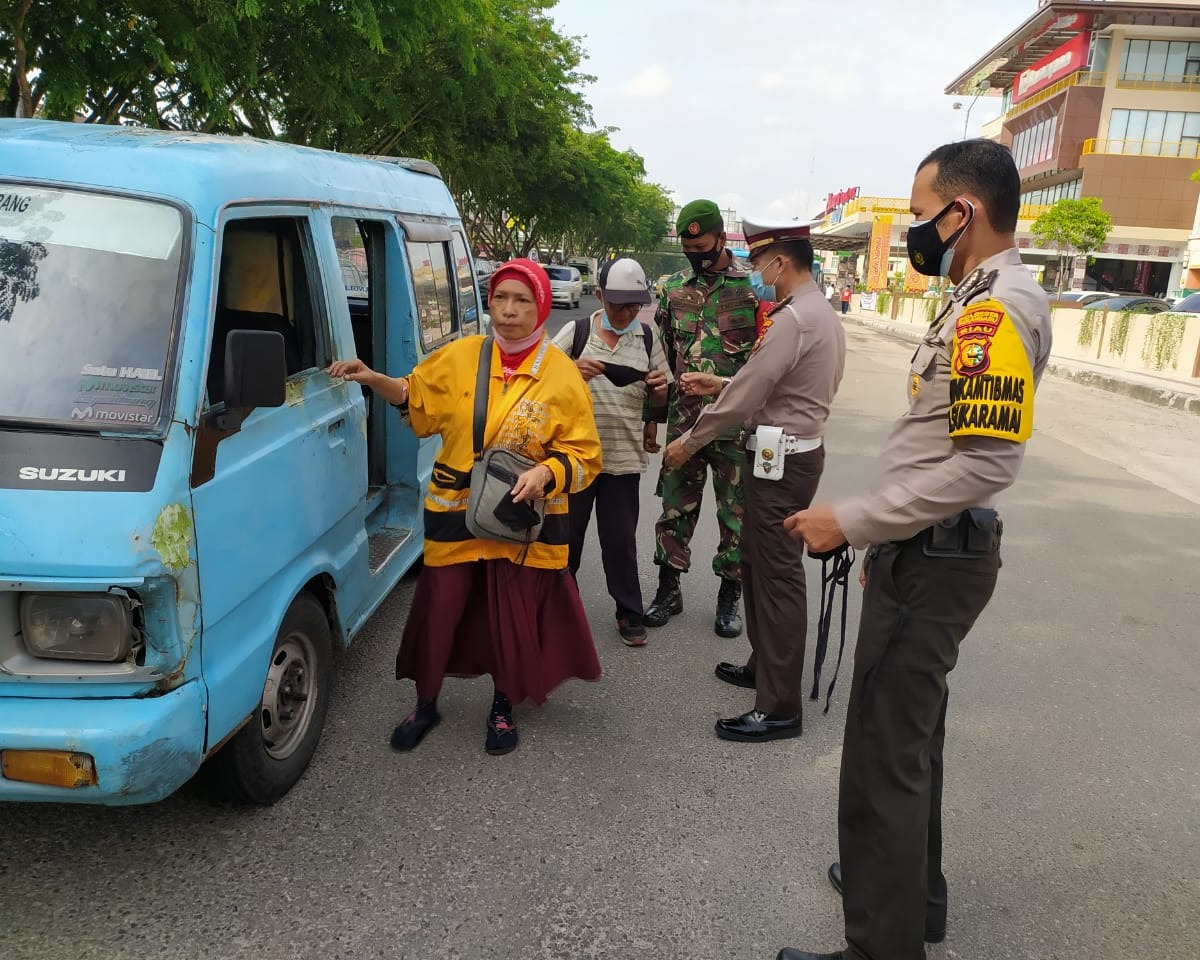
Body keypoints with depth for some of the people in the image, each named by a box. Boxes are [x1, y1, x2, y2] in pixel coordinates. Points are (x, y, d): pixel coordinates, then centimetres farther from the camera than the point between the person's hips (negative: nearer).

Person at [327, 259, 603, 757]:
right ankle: (425, 706, 33)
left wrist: (545, 473, -23)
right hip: (455, 513, 1)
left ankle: (503, 710, 35)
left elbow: (584, 456, -5)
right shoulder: (460, 356, -2)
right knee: (437, 612, 8)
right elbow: (417, 398, 14)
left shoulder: (562, 375, -7)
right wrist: (373, 379, -1)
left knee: (514, 618, 9)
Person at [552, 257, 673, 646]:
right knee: (567, 533, 13)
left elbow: (658, 400, 10)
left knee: (620, 539, 9)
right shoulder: (576, 331, -3)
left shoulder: (648, 336, 3)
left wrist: (659, 388, -13)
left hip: (624, 456, 1)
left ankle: (629, 613, 23)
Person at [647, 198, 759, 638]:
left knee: (736, 514, 7)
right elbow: (660, 354, 14)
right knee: (676, 506, 11)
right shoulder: (673, 289, 7)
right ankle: (668, 590, 25)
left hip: (736, 423, -3)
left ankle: (729, 597, 22)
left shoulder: (754, 287, -5)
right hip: (683, 419, 3)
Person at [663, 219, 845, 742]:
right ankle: (764, 665, 33)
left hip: (782, 462, -10)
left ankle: (779, 707, 4)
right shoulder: (820, 312, 14)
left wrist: (688, 442, -6)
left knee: (778, 576, -5)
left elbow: (746, 395, -17)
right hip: (791, 451, 10)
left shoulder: (794, 319, -19)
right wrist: (719, 383, 15)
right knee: (757, 560, 19)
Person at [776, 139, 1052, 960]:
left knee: (885, 755, -1)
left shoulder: (998, 307, -18)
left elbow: (987, 462, -26)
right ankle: (912, 891, 40)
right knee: (909, 737, 22)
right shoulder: (981, 301, 13)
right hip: (925, 552, 10)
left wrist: (851, 522, -21)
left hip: (934, 561, -10)